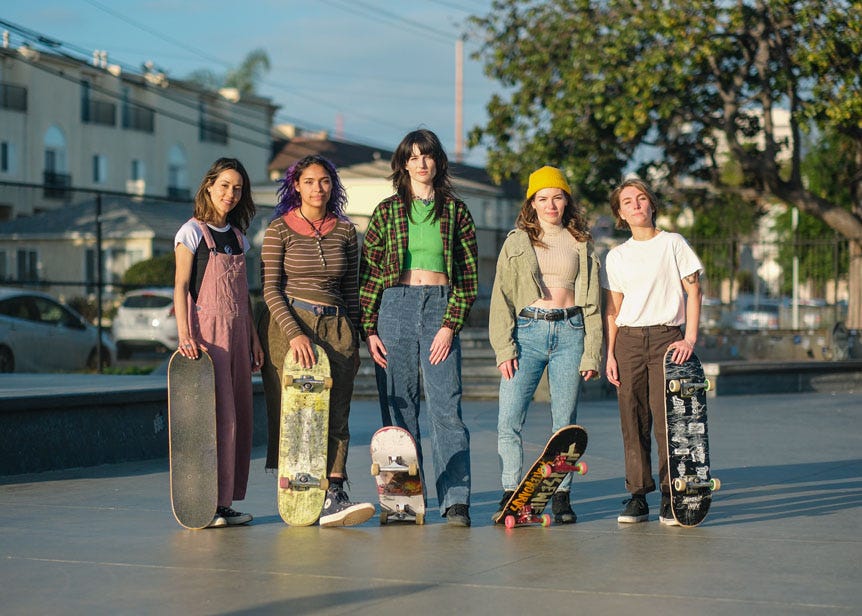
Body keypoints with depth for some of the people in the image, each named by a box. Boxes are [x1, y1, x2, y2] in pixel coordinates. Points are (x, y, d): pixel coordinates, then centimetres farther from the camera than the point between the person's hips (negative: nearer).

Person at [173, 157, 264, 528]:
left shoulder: (237, 236, 17)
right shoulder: (192, 232, -2)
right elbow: (181, 286, -8)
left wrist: (253, 338, 14)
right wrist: (185, 335, -19)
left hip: (237, 333, 7)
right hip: (206, 330, -7)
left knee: (240, 417, 3)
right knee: (217, 415, -11)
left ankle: (227, 501, 8)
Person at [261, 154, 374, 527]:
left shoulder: (345, 231, 11)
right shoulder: (279, 229, 1)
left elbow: (351, 290, 15)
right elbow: (270, 289, -5)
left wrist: (354, 341, 12)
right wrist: (294, 334, -16)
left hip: (336, 326, 3)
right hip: (291, 322, -3)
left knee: (336, 412, -8)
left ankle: (333, 496, -16)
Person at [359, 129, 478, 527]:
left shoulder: (455, 211, 8)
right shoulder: (387, 211, 9)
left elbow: (469, 275, 4)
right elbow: (368, 274, 8)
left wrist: (450, 325, -6)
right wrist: (369, 330, -1)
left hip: (441, 308, -1)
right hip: (394, 307, 1)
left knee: (446, 409, -9)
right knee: (398, 410, 2)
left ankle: (455, 501, -9)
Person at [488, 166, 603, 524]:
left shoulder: (581, 244, 13)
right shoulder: (517, 242, 10)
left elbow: (592, 302, 11)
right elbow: (502, 297, 5)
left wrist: (592, 354, 2)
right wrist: (504, 348, -6)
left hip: (570, 332, 1)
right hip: (527, 330, 0)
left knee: (565, 422, 0)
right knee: (508, 420, -9)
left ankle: (561, 497, 7)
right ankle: (511, 494, -2)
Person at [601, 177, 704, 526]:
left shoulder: (673, 244, 4)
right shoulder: (616, 257, 12)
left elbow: (693, 291, 2)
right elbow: (612, 309, 12)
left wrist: (690, 338, -8)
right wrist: (610, 354, 4)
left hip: (666, 336, -3)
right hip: (628, 339, 3)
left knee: (667, 419, -10)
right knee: (633, 421, 0)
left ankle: (670, 498, -5)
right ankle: (638, 497, 5)